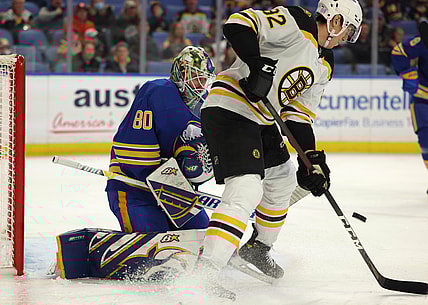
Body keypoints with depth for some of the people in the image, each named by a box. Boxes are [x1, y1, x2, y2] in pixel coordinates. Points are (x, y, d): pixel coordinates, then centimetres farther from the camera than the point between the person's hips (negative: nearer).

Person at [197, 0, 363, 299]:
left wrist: (312, 158, 4)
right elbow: (238, 24, -22)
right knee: (246, 191, -23)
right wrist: (258, 65, -32)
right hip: (230, 109, -11)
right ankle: (205, 272, -29)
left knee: (282, 179, 27)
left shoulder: (324, 66, 14)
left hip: (261, 119, 11)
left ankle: (258, 248, 47)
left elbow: (299, 114, 14)